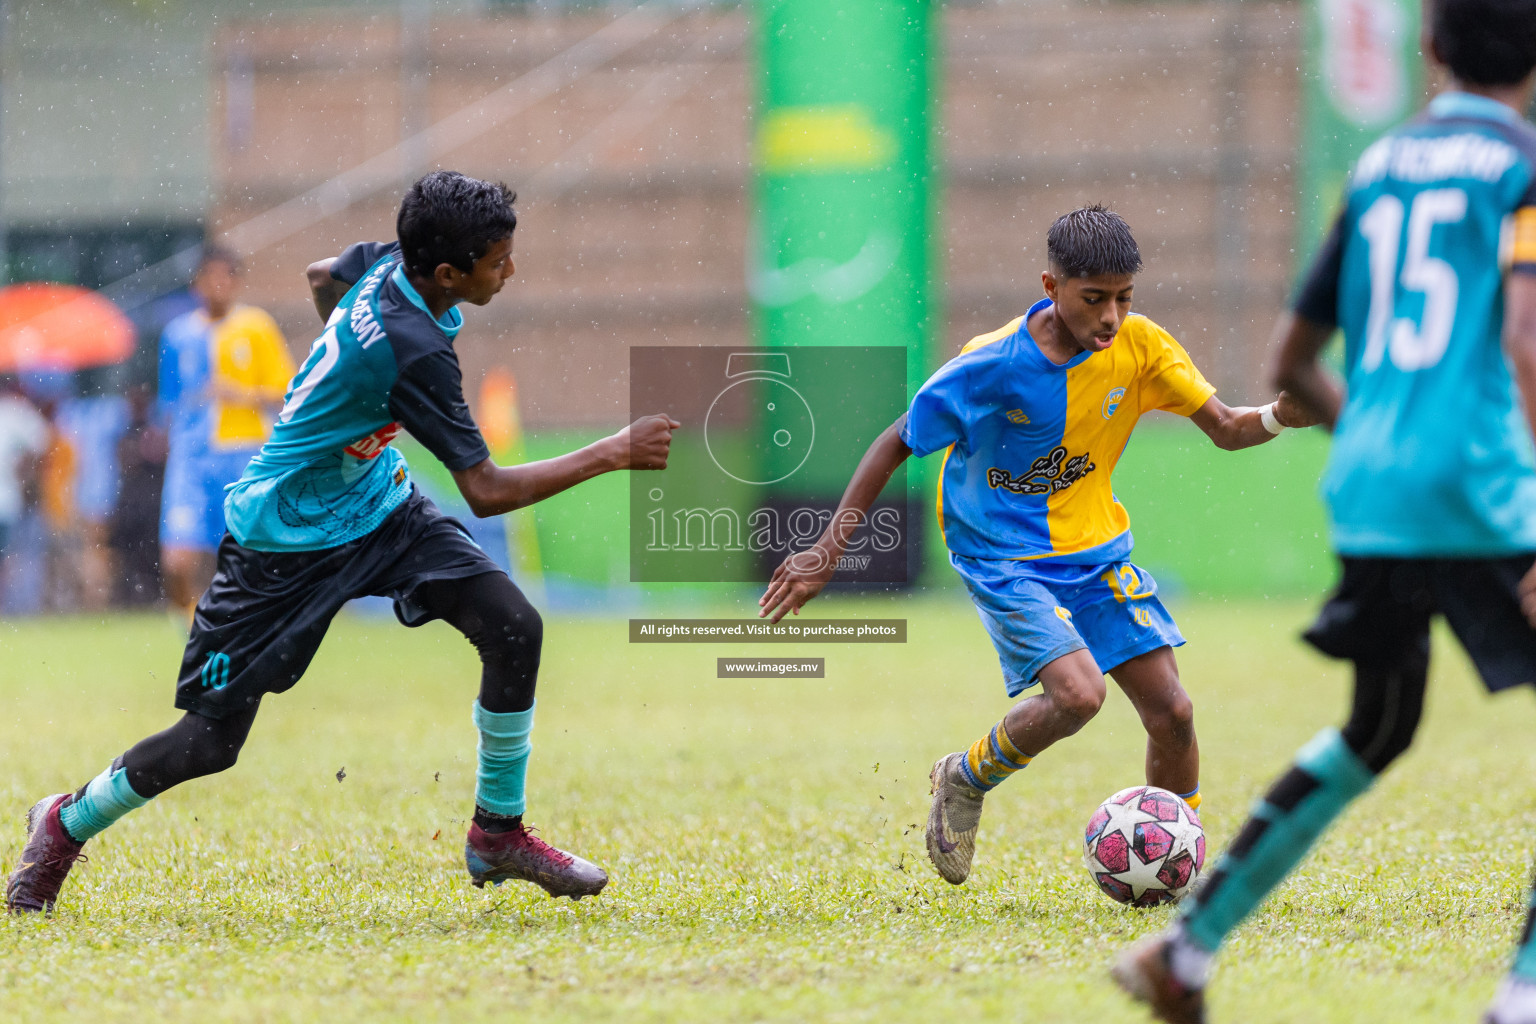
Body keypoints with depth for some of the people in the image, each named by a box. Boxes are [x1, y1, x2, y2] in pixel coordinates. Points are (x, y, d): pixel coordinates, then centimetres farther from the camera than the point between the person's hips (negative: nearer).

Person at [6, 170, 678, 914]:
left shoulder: (388, 263, -8)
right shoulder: (412, 350, -32)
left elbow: (322, 275, 18)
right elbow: (486, 492, -29)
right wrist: (613, 454, -27)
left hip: (378, 503, 8)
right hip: (289, 539, -8)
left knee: (513, 628, -12)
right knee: (208, 742, -1)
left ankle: (498, 832, 3)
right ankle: (66, 825, 26)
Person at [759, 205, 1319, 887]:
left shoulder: (1139, 346, -9)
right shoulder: (990, 368, -21)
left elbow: (1226, 429, -2)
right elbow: (896, 444, -10)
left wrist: (1281, 416, -26)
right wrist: (828, 551, -11)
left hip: (1097, 549, 5)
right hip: (1003, 557, -5)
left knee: (1171, 711, -6)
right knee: (1077, 694, -26)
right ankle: (966, 782, 3)